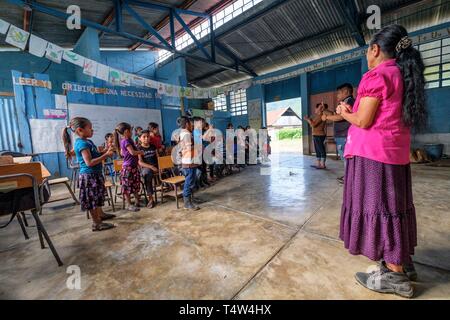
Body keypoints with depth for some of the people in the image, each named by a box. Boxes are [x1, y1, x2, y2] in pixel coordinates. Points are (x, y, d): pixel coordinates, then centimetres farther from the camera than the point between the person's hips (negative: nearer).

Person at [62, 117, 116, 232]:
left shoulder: (87, 141, 9)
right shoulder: (82, 143, -20)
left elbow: (95, 155, 16)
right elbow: (89, 162, -26)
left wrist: (106, 150, 4)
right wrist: (105, 155, -24)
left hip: (95, 174, 10)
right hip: (89, 176, -10)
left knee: (97, 196, 23)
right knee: (92, 199, 1)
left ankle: (100, 214, 41)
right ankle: (97, 223, 12)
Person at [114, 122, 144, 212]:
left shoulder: (123, 141, 13)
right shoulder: (126, 141, -16)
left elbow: (122, 153, 21)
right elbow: (132, 152, -24)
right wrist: (141, 152, -6)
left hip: (133, 166, 9)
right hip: (128, 167, -9)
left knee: (136, 184, 15)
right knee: (128, 186, 1)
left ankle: (137, 201, 26)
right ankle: (129, 205, 10)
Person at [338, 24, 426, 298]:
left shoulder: (376, 75, -9)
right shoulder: (402, 74, 19)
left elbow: (363, 121, -14)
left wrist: (345, 113, 4)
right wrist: (353, 110, 22)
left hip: (373, 153, -9)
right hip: (396, 152, 9)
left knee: (378, 206, -3)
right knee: (393, 205, 15)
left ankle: (396, 275, 9)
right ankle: (403, 262, 28)